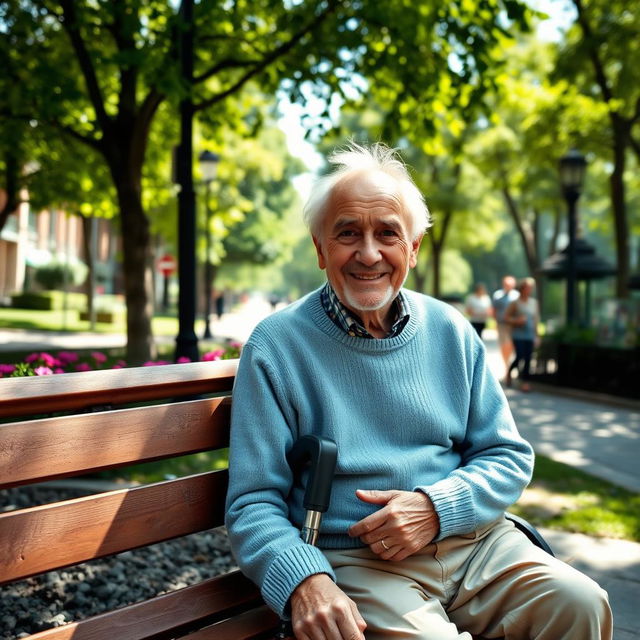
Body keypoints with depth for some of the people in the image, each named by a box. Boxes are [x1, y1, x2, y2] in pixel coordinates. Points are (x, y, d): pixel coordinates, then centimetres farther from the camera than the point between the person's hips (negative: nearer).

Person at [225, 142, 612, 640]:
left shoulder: (450, 331, 7)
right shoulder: (276, 346, -5)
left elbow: (509, 457, 9)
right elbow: (253, 502, -6)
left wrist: (436, 507, -11)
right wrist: (302, 580, -26)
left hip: (470, 540, 5)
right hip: (355, 560, -4)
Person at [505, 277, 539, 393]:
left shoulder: (534, 302, 11)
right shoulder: (515, 303, -2)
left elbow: (536, 318, 17)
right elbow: (506, 318, 0)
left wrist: (536, 335, 15)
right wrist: (517, 321, -16)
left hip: (530, 335, 4)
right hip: (518, 334, -4)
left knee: (528, 359, -1)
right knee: (520, 356, -12)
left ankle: (525, 381, 5)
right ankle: (509, 372, 16)